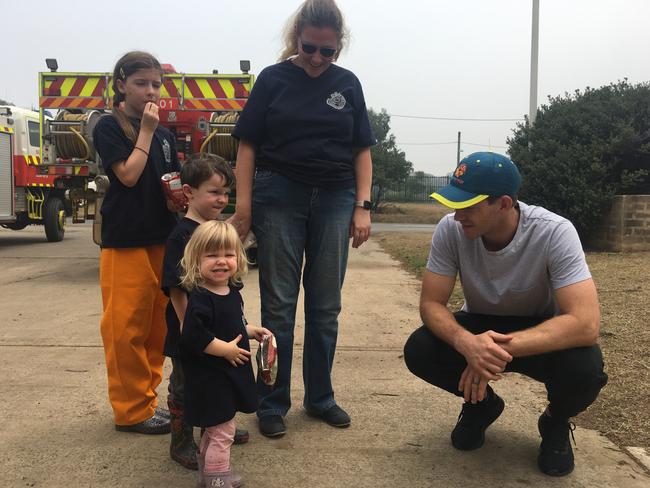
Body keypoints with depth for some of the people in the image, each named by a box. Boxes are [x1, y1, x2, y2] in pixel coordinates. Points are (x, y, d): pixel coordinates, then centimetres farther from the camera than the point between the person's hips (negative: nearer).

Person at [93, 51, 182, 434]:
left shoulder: (165, 135, 14)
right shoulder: (109, 128, -2)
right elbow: (128, 174, -13)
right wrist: (146, 130, -8)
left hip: (163, 240, 6)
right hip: (125, 242, -6)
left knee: (157, 325, 10)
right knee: (127, 327, -3)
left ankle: (148, 398, 23)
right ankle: (131, 410, 8)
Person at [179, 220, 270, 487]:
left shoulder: (233, 291, 3)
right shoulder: (200, 299, -25)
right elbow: (193, 337, -33)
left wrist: (250, 330, 7)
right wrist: (226, 350, -26)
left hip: (230, 375, 9)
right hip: (210, 380, -9)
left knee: (215, 429, 25)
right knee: (222, 431, 1)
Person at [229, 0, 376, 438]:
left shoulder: (348, 84, 9)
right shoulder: (273, 80, 2)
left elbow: (361, 150, 8)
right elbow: (248, 145, 0)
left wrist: (362, 206, -1)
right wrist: (243, 206, -8)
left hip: (334, 200, 3)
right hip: (279, 197, -2)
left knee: (326, 306, 8)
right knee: (279, 304, 2)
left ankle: (320, 397, 23)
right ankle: (273, 403, 13)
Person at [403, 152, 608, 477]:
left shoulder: (555, 233, -30)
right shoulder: (450, 229, -22)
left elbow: (586, 323, -36)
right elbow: (431, 303, -19)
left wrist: (502, 349, -45)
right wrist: (466, 343, -42)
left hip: (540, 333, -2)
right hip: (479, 327, 2)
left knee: (585, 368, -34)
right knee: (418, 351, -25)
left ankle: (556, 422, 5)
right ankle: (482, 404, 8)